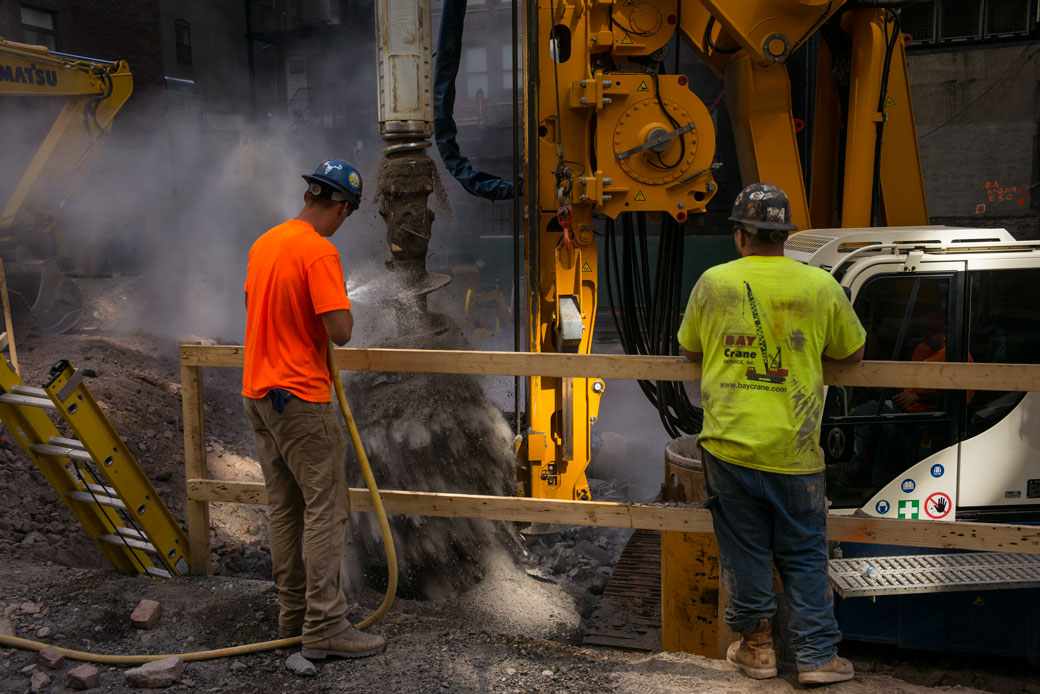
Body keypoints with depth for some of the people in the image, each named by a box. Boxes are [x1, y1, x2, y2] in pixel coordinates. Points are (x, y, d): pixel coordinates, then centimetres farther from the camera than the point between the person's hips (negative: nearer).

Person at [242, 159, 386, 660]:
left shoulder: (264, 243, 11)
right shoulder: (320, 252, -17)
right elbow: (341, 331, -21)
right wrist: (341, 310, -2)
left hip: (257, 393, 9)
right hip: (300, 399, -9)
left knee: (285, 509, 15)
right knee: (325, 510, -3)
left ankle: (292, 613, 24)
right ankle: (324, 627, 1)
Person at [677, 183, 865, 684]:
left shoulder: (713, 282, -2)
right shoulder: (822, 286, -2)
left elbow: (689, 349, 11)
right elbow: (853, 352, 10)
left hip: (729, 444, 0)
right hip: (795, 451, 0)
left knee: (744, 550, 11)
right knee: (804, 553, 12)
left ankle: (755, 647, 24)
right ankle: (817, 656, 18)